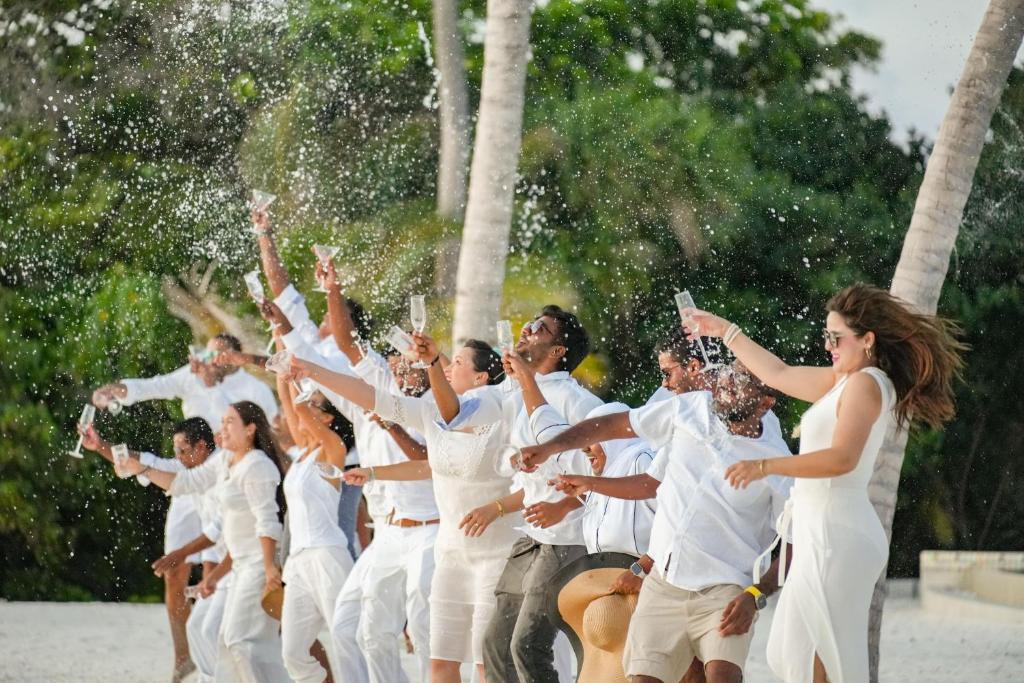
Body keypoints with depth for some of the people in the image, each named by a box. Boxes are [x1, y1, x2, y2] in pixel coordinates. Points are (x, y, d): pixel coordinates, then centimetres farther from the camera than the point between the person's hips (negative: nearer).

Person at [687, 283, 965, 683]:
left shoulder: (866, 383, -11)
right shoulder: (846, 381, 17)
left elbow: (842, 457, -23)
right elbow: (779, 375, 28)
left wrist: (766, 467, -27)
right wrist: (724, 332, 32)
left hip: (837, 534, -10)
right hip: (823, 532, 10)